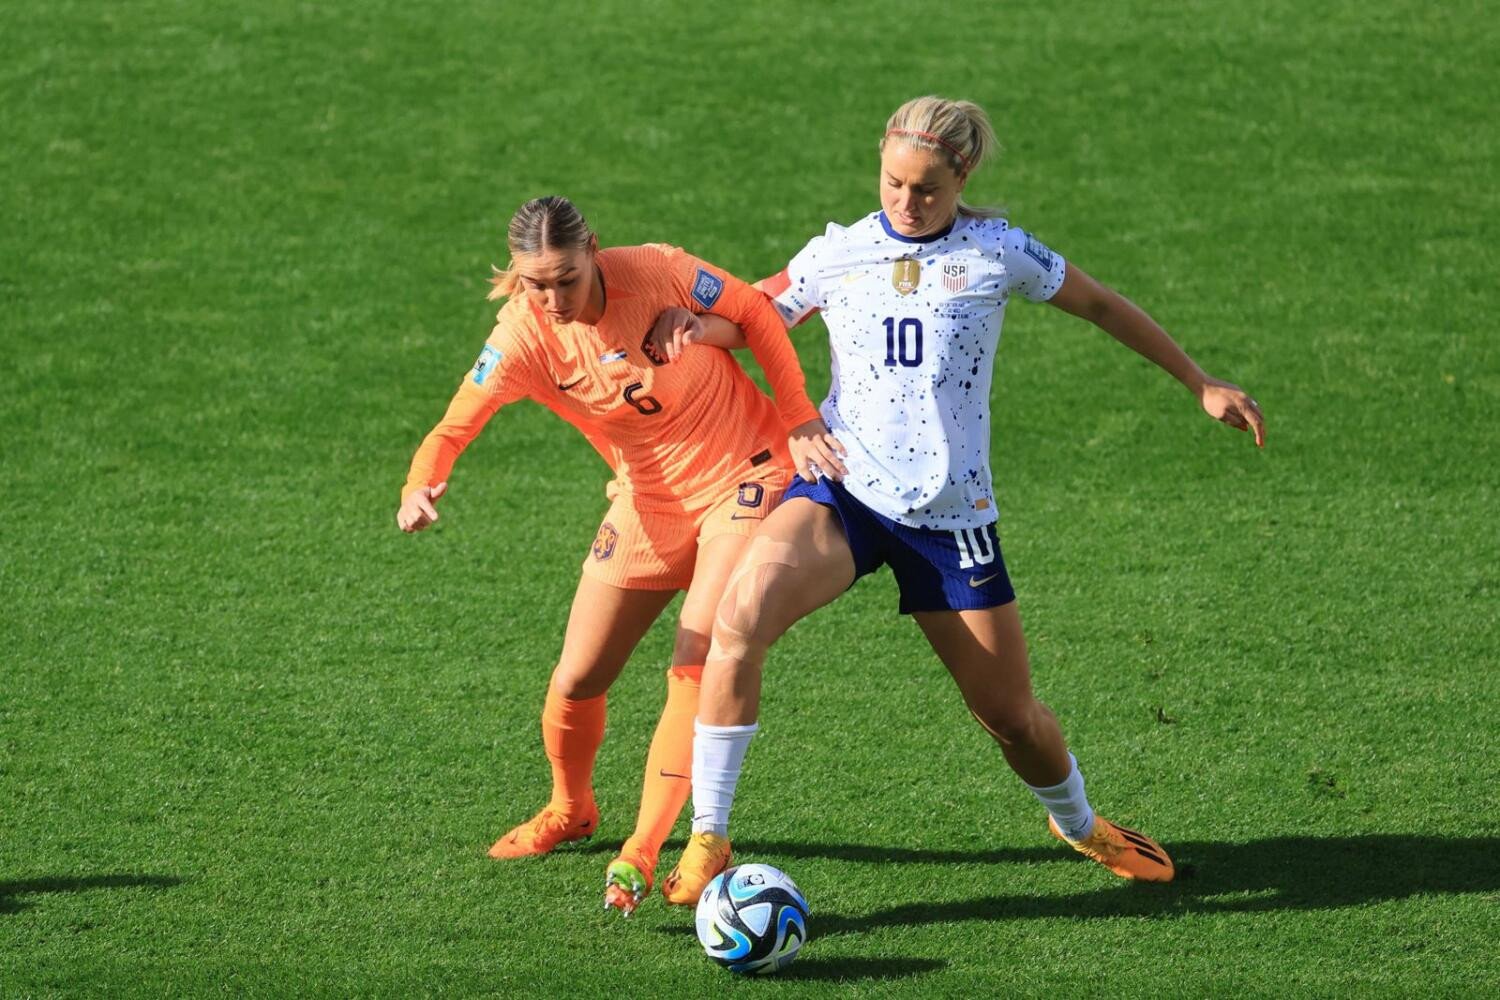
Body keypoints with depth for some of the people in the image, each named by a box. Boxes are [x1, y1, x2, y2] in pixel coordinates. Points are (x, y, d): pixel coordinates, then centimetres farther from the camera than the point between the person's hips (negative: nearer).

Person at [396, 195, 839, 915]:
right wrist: (420, 486, -45)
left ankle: (641, 855, -15)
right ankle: (569, 811, 35)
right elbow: (453, 428, -23)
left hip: (745, 477, -3)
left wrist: (800, 420, -7)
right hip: (650, 501, 3)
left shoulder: (655, 272, -21)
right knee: (576, 684, 4)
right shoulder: (522, 338, -17)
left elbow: (755, 313, -5)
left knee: (697, 668, -19)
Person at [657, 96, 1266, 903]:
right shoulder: (836, 255, 4)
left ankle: (1079, 824, 41)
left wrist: (1200, 385, 19)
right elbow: (743, 322, 12)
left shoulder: (996, 252, 1)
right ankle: (707, 838, -23)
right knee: (740, 614, -29)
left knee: (1009, 713, 6)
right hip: (842, 490, 0)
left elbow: (1099, 305, 14)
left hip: (951, 513, 0)